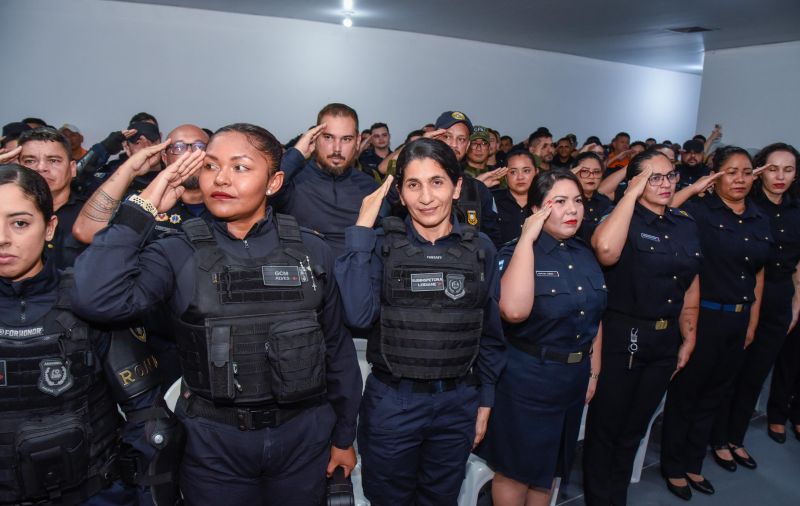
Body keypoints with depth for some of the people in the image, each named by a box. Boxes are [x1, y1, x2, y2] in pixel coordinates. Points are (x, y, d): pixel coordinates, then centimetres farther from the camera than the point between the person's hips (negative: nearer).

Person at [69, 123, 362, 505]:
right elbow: (96, 299, -25)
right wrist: (143, 208, -20)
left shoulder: (311, 251, -5)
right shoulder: (177, 255, -8)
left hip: (303, 436, 1)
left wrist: (344, 436, 8)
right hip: (213, 444, -1)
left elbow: (336, 347, 2)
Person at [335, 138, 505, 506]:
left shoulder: (479, 249, -2)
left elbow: (490, 332, 6)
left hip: (457, 405, 2)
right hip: (391, 402, -1)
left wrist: (485, 401, 8)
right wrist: (361, 228, -20)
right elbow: (359, 314, -22)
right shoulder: (382, 243, -7)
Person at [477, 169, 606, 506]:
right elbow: (514, 311, -36)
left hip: (574, 378, 6)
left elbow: (595, 319, 14)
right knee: (516, 470, 10)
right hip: (527, 380, -6)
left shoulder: (585, 256, 4)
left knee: (549, 467, 22)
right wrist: (527, 238, -30)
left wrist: (593, 372, 15)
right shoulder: (516, 253, -16)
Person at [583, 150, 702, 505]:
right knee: (605, 425, 8)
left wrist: (688, 339, 12)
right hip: (622, 338, -6)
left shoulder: (686, 224, 7)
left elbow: (691, 287, 14)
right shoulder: (624, 219, -11)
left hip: (665, 340, 6)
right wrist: (632, 193, -26)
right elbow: (605, 249, -36)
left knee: (635, 427, 20)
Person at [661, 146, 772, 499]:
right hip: (702, 317, -6)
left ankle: (693, 464, 35)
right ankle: (673, 466, 26)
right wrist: (693, 188, -22)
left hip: (739, 320, 7)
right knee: (684, 394, 8)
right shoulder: (699, 211, -11)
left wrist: (753, 322, 12)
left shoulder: (760, 221, 7)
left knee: (713, 396, 18)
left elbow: (758, 275, 12)